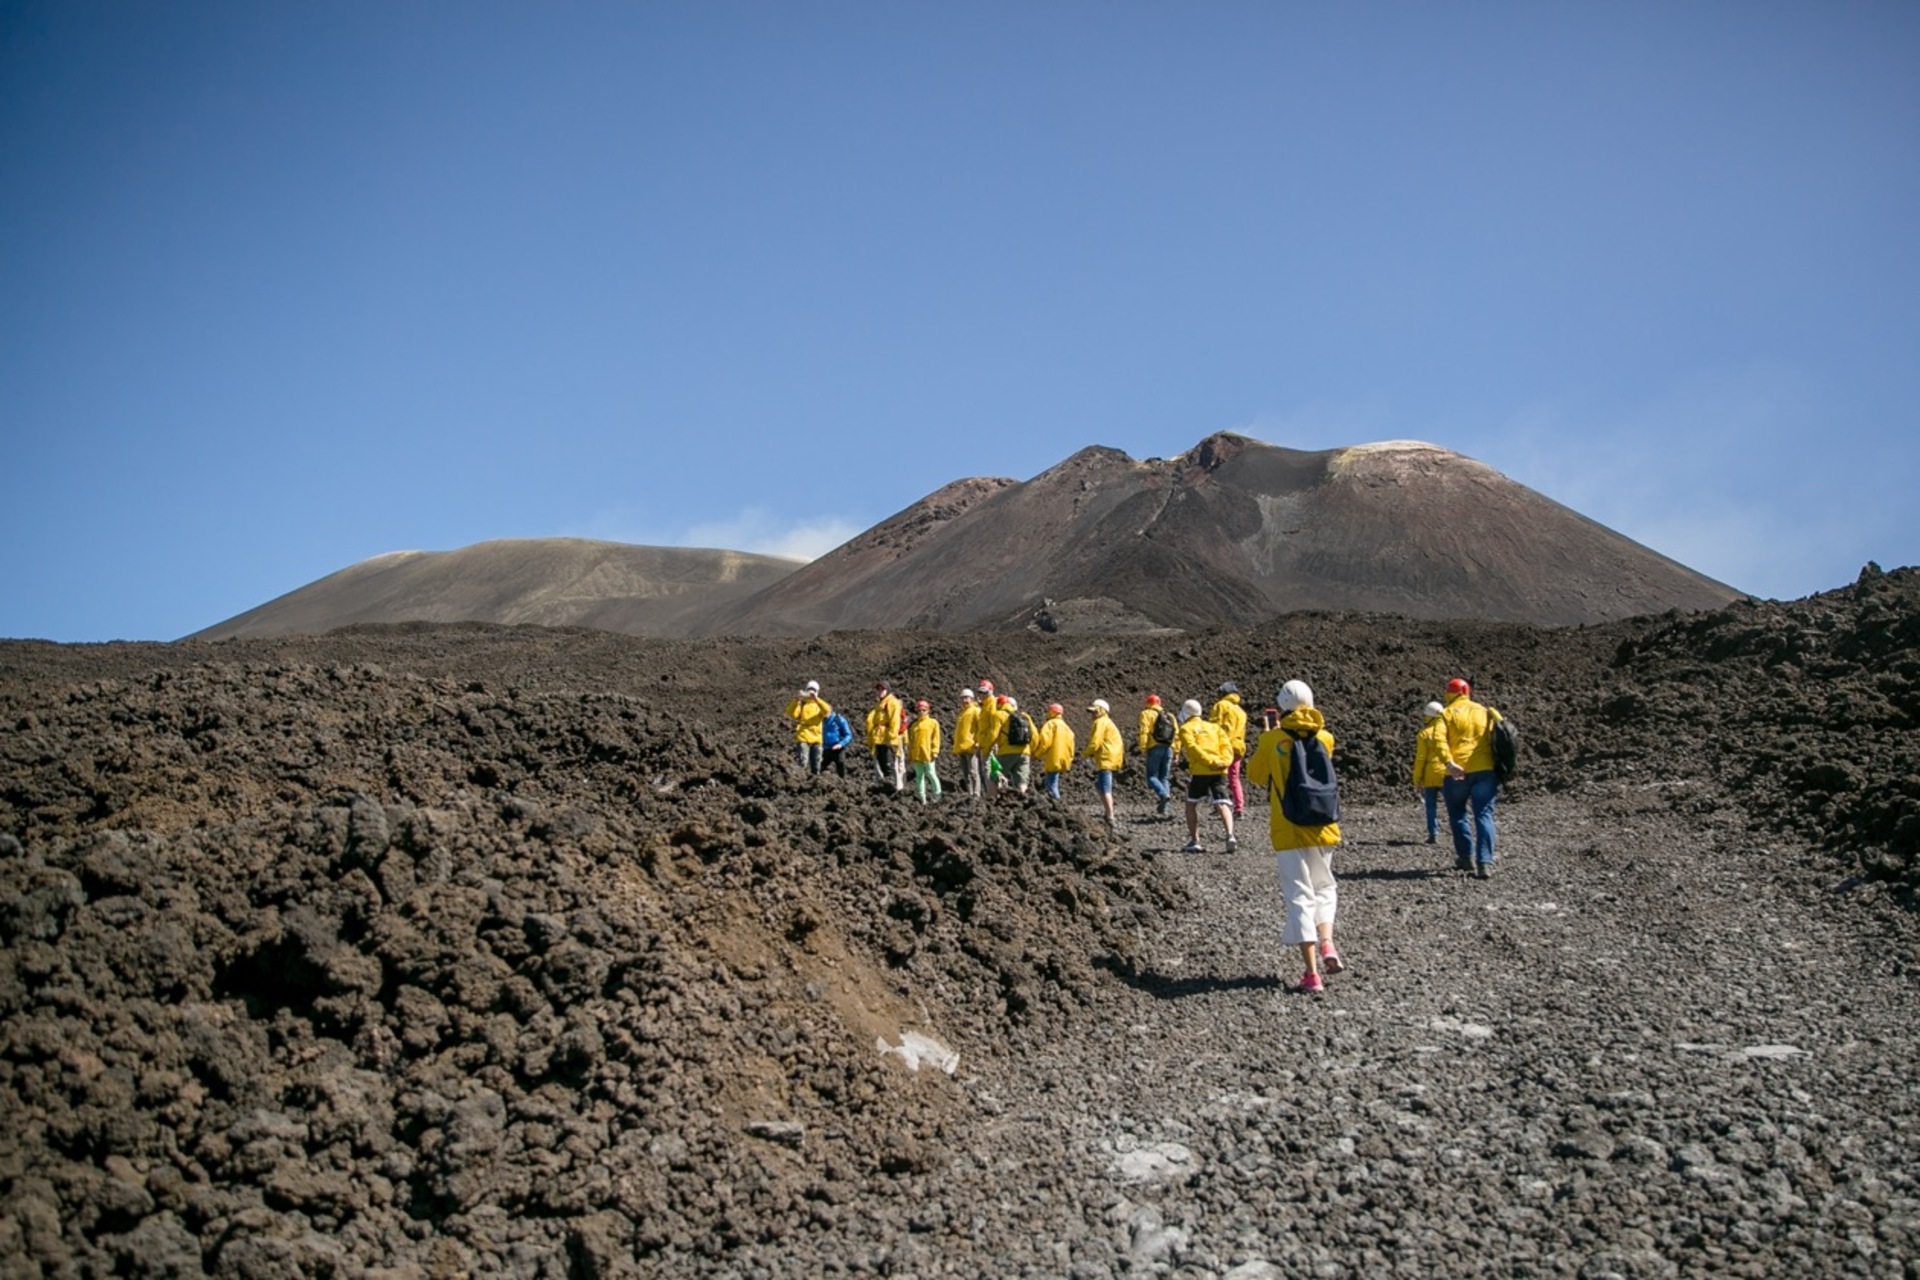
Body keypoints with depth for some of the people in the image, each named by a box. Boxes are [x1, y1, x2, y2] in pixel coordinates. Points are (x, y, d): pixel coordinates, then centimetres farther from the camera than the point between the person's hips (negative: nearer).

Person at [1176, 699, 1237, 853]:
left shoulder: (1186, 728, 9)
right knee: (1222, 804, -1)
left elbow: (1192, 748, -10)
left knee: (1191, 804, 13)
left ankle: (1194, 841, 11)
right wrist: (1224, 761, -4)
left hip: (1199, 771, -3)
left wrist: (1210, 761, -16)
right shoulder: (1214, 726, 25)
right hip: (1220, 771, 3)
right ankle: (1230, 835, -23)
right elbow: (1226, 745, 9)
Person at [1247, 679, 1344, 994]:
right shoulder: (1325, 738, 1)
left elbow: (1255, 775, 5)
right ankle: (1327, 945, 1)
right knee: (1324, 888, 22)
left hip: (1288, 832, -3)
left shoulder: (1271, 740, -7)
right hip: (1322, 828, 3)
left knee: (1300, 898, 1)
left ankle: (1312, 974, -4)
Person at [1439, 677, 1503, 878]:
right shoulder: (1485, 712, 15)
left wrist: (1449, 763, -23)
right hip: (1485, 770, 2)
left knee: (1457, 815, 16)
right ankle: (1485, 863, -11)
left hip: (1457, 773, -2)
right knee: (1484, 815, 0)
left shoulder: (1447, 714, 4)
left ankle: (1466, 857, 16)